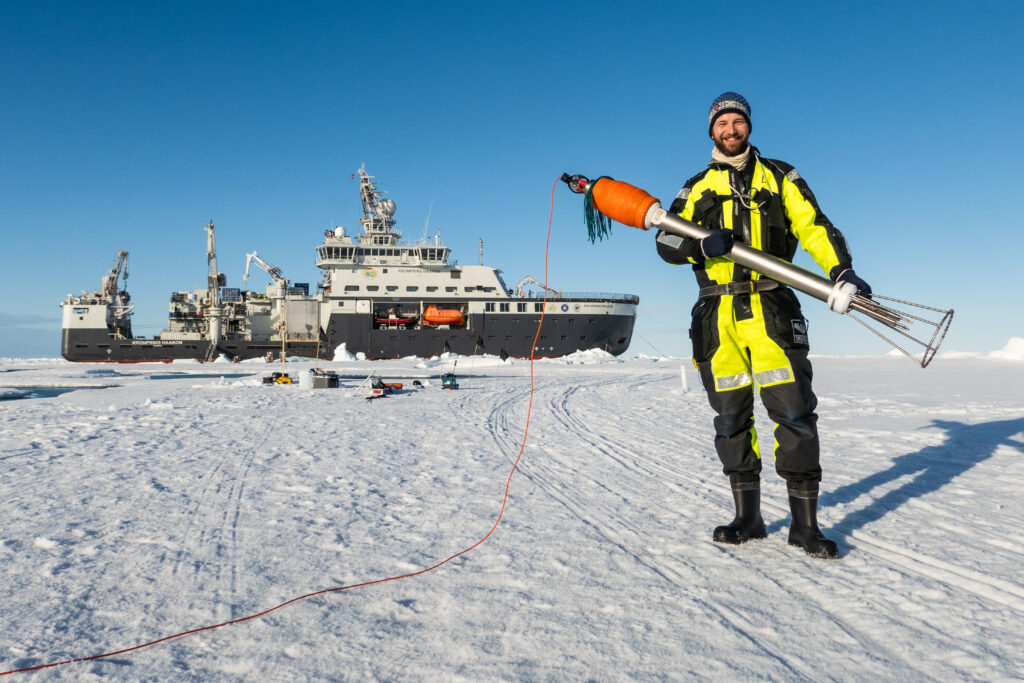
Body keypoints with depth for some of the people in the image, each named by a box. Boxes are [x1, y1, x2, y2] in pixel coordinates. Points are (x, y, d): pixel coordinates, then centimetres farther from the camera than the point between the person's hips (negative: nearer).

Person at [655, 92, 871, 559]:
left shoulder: (779, 177, 14)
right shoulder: (697, 188, 16)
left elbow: (812, 226, 5)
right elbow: (667, 241, 8)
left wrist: (841, 271, -12)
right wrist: (702, 246, -13)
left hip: (772, 310, -1)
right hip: (718, 316, 1)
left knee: (794, 411, -8)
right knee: (731, 418, 4)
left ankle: (805, 524, 2)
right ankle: (747, 517, 17)